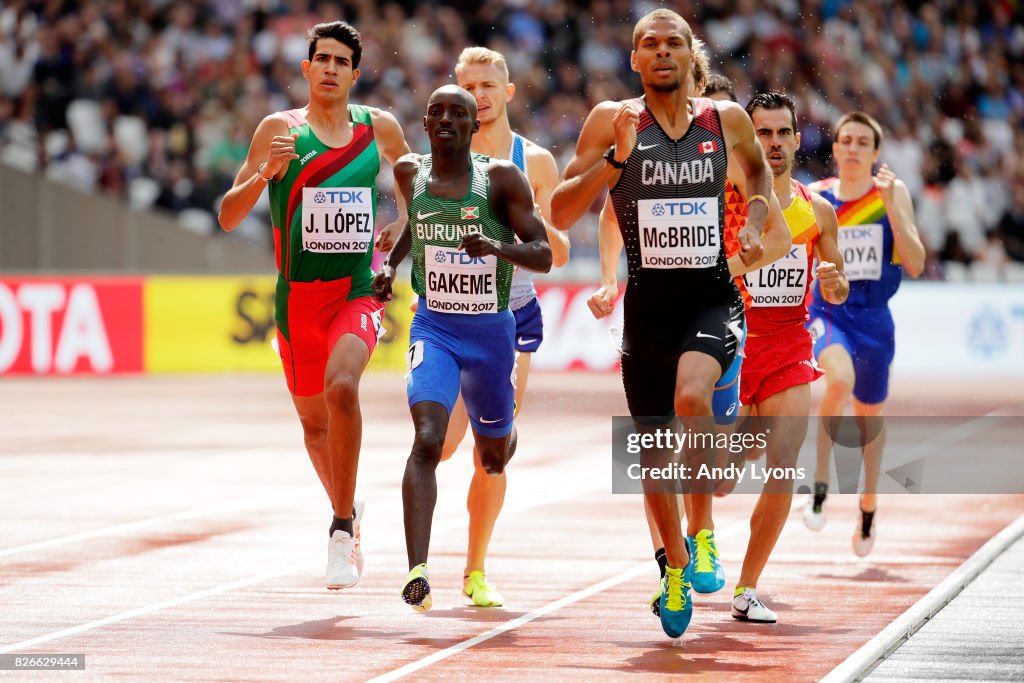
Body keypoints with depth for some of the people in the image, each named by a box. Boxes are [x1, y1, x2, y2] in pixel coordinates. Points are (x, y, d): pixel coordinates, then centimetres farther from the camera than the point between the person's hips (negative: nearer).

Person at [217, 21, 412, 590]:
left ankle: (342, 527, -19)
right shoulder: (280, 129, -1)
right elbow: (228, 217, -4)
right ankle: (348, 511, 43)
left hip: (358, 292, -1)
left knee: (341, 386, -29)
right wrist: (264, 174, -21)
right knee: (314, 422, 14)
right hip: (297, 296, 1)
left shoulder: (380, 128, 4)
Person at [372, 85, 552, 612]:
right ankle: (416, 570, -31)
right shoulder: (410, 172, 0)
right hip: (433, 327, 0)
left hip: (491, 331, 0)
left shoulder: (502, 179, -10)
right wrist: (390, 262, 8)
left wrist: (497, 246, -30)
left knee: (494, 458, 18)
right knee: (427, 440, -24)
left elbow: (543, 256, -12)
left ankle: (503, 436, 59)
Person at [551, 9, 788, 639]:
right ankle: (676, 570, 35)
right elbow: (560, 215, -7)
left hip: (714, 297, -1)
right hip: (648, 304, 1)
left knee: (691, 398, -31)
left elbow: (758, 166, 25)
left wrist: (758, 219, 7)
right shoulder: (613, 121, -4)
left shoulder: (727, 118, 2)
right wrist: (615, 159, -19)